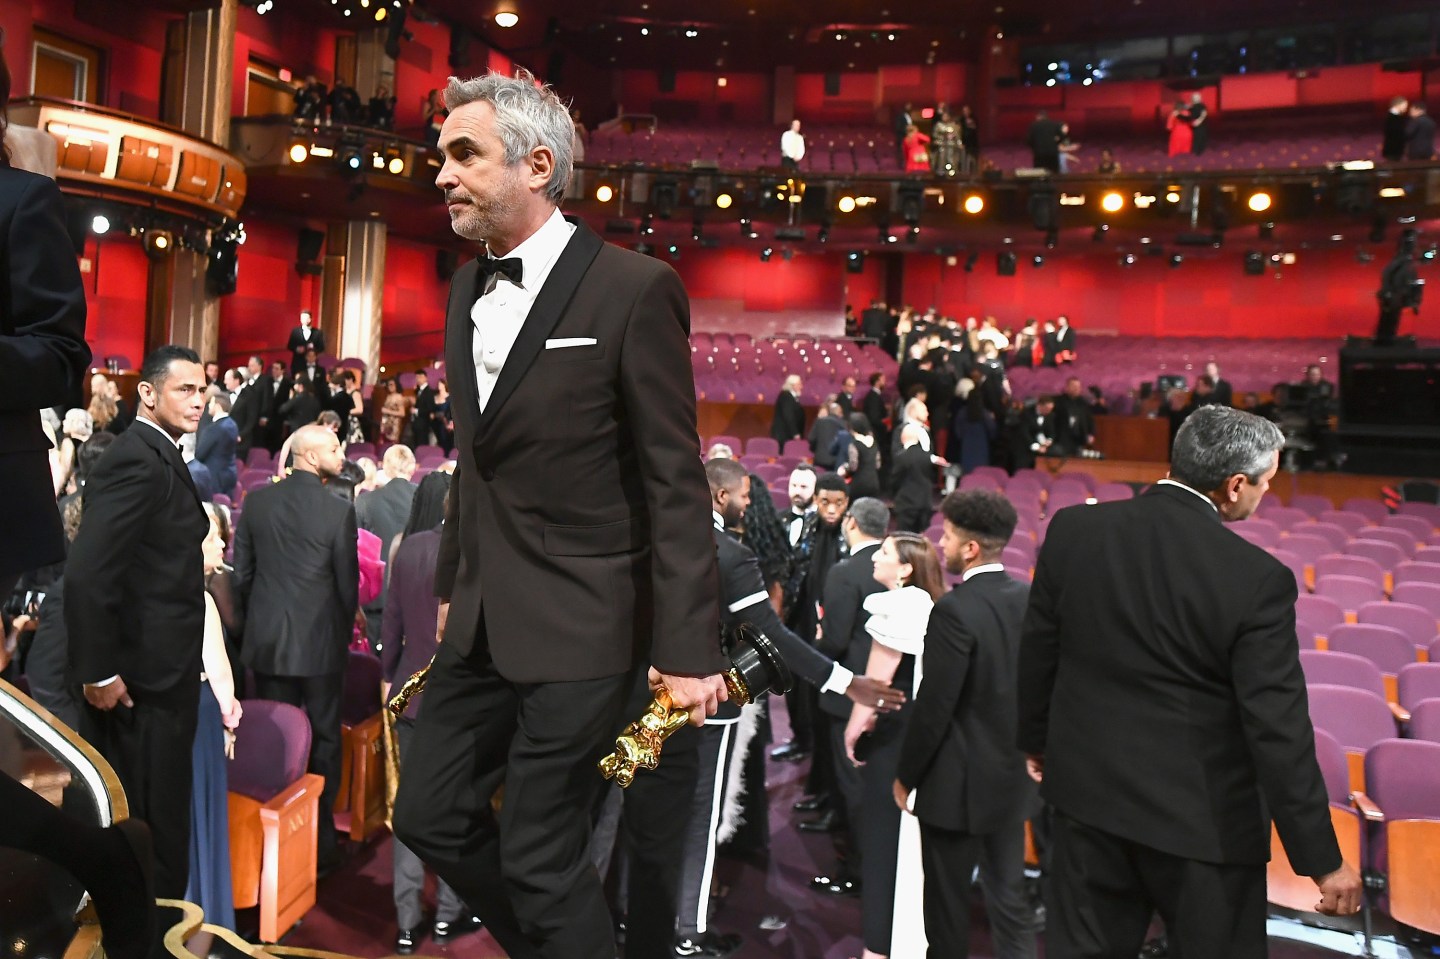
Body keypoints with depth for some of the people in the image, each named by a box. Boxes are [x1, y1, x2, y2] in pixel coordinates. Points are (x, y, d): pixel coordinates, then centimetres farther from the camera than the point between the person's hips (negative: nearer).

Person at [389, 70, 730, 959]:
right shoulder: (469, 287, 10)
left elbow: (676, 484, -14)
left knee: (540, 854, 2)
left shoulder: (634, 288, -13)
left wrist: (689, 650, -15)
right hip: (486, 619, 8)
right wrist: (453, 583, 18)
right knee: (431, 814, 14)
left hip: (580, 625, -7)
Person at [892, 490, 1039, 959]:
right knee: (1010, 897, 17)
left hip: (959, 782, -6)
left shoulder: (954, 609, -22)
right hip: (1014, 776, 7)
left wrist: (906, 775, -7)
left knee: (947, 902, 10)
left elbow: (933, 707, -19)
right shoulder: (1031, 598, -2)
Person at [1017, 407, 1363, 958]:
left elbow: (1037, 650, 3)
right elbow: (1279, 730, -16)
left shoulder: (1073, 530, -8)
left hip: (1090, 790, 4)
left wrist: (1036, 740, 19)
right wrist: (1322, 859, -5)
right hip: (1203, 818, -3)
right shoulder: (1259, 579, -19)